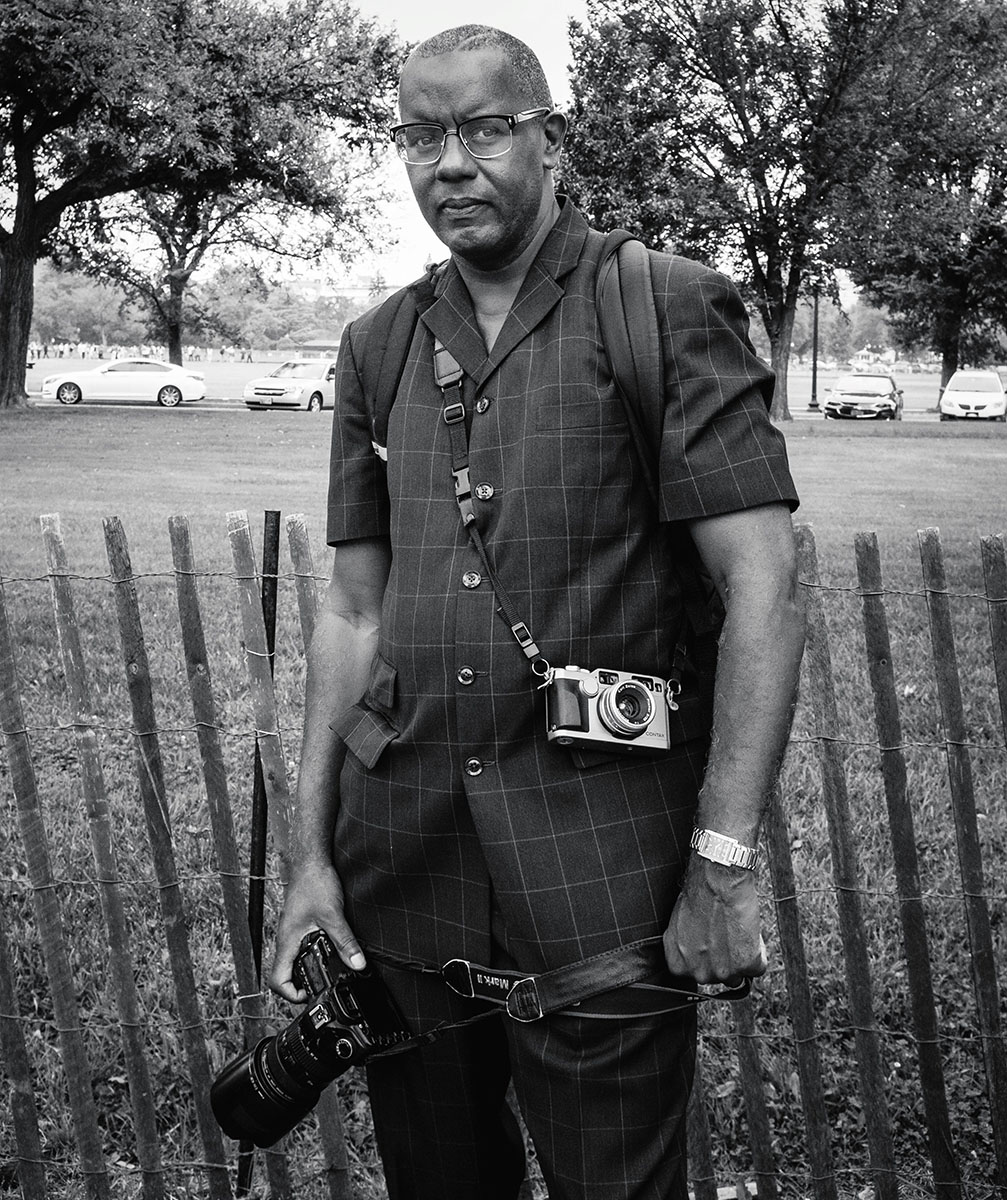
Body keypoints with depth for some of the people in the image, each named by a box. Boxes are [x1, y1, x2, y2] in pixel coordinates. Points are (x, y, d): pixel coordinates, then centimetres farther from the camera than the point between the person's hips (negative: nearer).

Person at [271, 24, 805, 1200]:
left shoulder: (669, 309, -4)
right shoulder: (378, 346, 10)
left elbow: (763, 587, -10)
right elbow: (352, 609, 11)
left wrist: (723, 866, -15)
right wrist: (311, 853, 6)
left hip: (597, 868, -4)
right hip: (401, 858, 5)